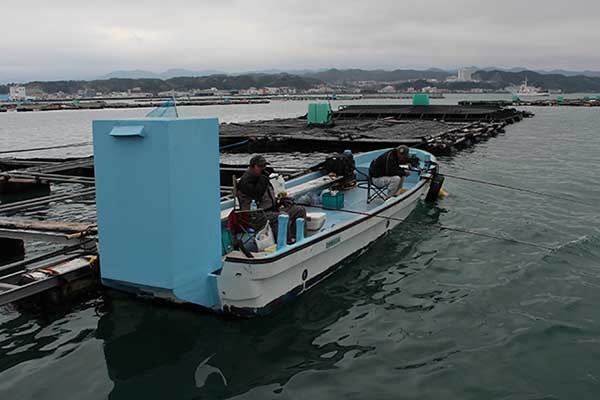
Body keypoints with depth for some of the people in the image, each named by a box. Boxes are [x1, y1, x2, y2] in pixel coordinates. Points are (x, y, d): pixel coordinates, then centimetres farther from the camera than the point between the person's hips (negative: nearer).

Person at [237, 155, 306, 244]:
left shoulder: (262, 178, 19)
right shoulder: (245, 181, -10)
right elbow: (257, 194, -27)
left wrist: (279, 201, 11)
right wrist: (264, 177, -21)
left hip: (272, 210, 10)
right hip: (257, 217, -10)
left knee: (300, 210, 0)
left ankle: (294, 238, -5)